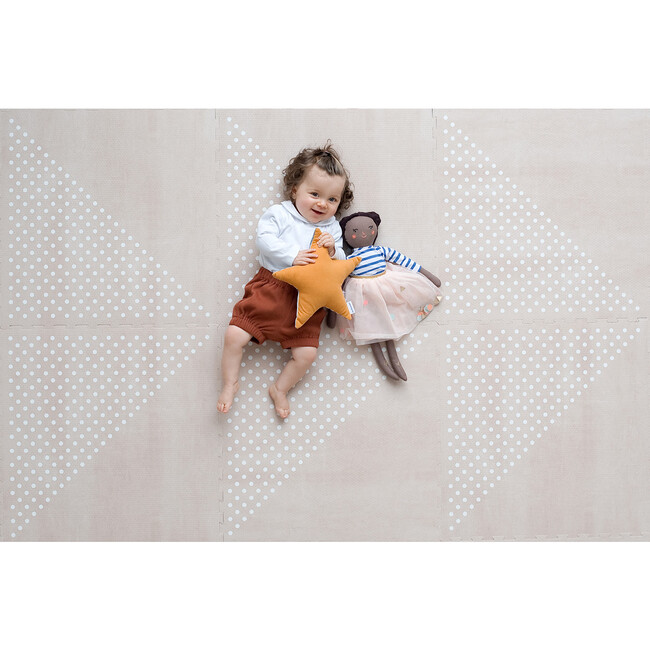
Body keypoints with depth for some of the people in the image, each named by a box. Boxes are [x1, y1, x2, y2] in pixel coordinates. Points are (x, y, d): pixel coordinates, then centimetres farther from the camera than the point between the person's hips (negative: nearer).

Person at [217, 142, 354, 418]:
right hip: (271, 286, -2)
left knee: (306, 353, -8)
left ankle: (280, 389, 18)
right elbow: (265, 239, -11)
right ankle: (230, 383, 14)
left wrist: (333, 250, -11)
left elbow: (341, 264, 10)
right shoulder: (279, 213, 3)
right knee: (234, 336, -11)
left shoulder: (331, 228, 12)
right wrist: (292, 255, -20)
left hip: (307, 299, 2)